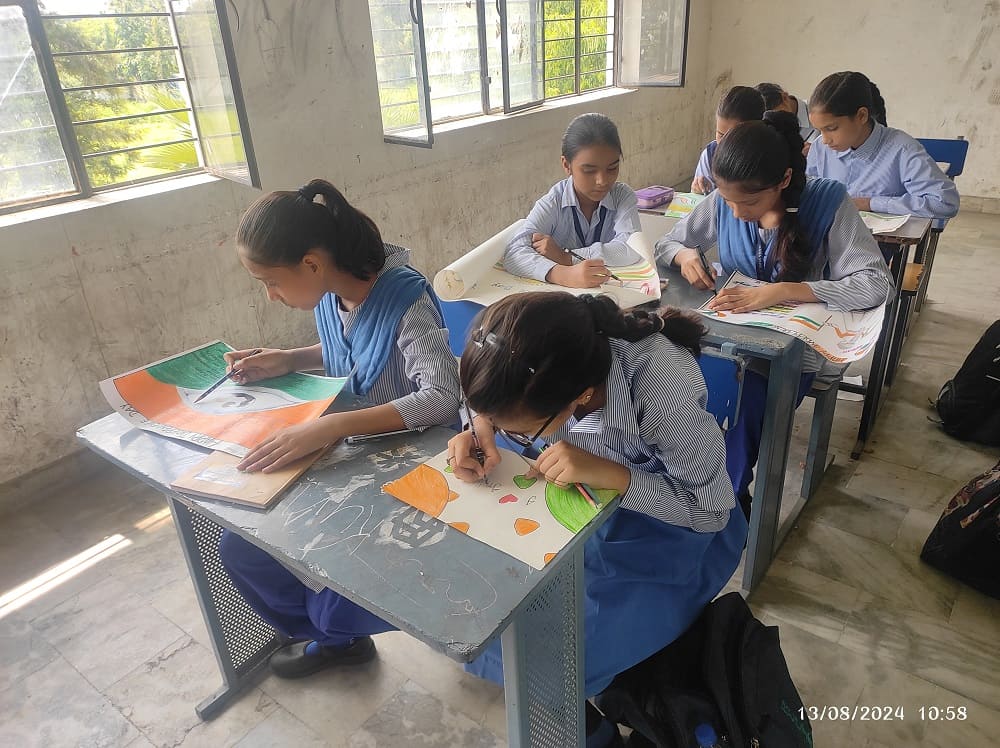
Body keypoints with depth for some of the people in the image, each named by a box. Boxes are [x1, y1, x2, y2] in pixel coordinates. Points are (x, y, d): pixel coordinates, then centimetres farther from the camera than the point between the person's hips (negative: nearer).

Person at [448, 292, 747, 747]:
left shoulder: (666, 397, -38)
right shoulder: (533, 363, -25)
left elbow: (711, 509, -23)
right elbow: (491, 409, -4)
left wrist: (607, 472, -37)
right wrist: (479, 431, -27)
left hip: (668, 531, -4)